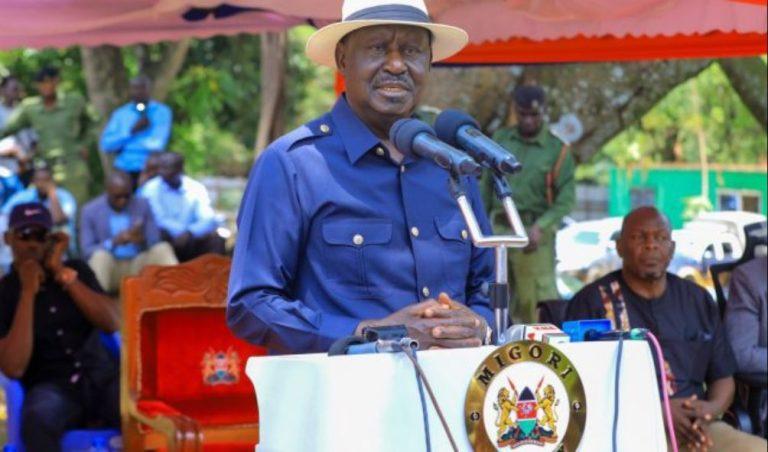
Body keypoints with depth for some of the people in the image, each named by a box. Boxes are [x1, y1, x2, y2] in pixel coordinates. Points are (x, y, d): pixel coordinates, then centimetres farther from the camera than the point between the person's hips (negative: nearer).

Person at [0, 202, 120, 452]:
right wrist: (28, 293, -11)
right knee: (38, 418, -37)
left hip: (103, 376, 2)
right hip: (53, 387, -2)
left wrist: (62, 273, -7)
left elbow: (112, 323, -4)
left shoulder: (77, 270, 11)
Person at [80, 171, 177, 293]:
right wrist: (114, 242, -22)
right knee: (100, 255, -34)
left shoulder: (142, 205, 7)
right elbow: (87, 252, -5)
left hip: (138, 266, 2)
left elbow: (156, 242, 5)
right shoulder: (90, 211, 0)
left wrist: (143, 240, -19)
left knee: (163, 249, -25)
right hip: (110, 268, -2)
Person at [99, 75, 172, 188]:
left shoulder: (162, 112, 2)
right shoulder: (120, 114, 11)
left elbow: (157, 144, -10)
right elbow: (105, 145, 0)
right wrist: (131, 131, -10)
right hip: (122, 172, 3)